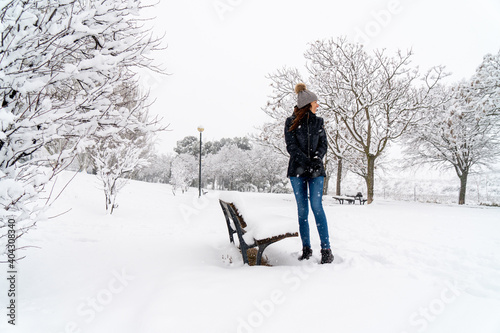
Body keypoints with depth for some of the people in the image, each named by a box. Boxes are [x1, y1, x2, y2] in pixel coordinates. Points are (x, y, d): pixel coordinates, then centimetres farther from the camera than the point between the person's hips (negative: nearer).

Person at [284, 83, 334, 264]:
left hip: (316, 171, 1)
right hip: (297, 170, -1)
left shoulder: (318, 121, 13)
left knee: (317, 207, -10)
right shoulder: (291, 122, 5)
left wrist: (317, 160, -12)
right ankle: (306, 249, 12)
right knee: (302, 210, 3)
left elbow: (323, 144, 7)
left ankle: (326, 250, -6)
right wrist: (307, 162, -16)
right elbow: (291, 146, -4)